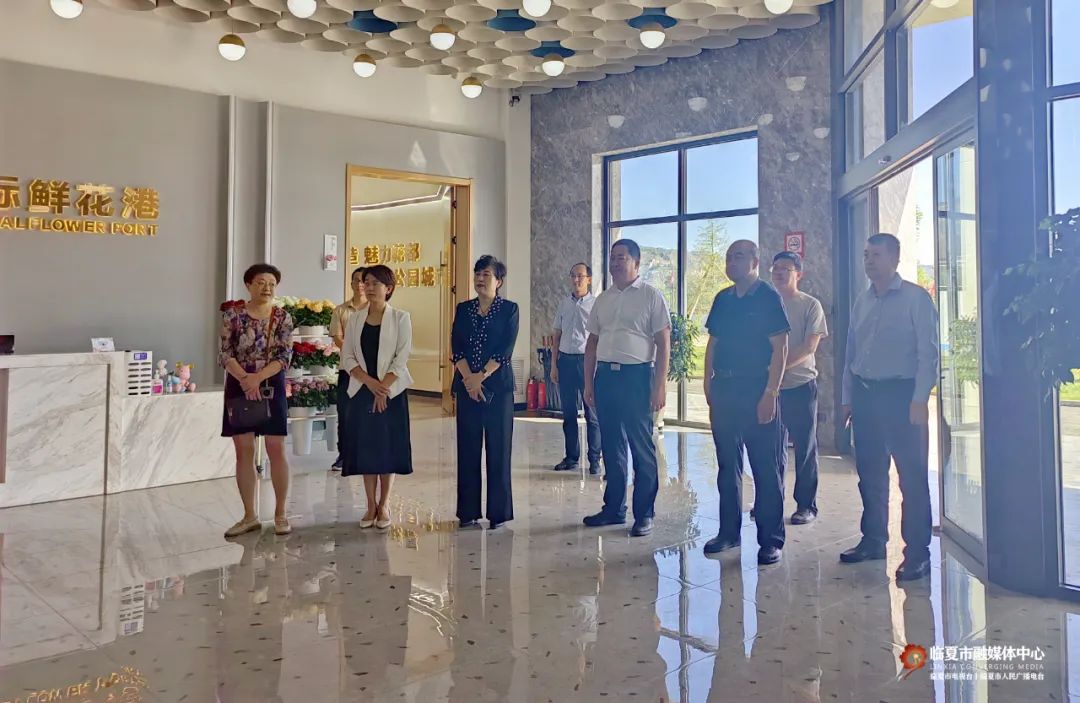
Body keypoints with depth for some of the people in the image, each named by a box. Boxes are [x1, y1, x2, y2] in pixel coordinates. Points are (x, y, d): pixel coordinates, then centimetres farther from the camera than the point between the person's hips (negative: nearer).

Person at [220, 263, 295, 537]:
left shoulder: (282, 317, -1)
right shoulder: (233, 314, 0)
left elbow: (284, 357, -7)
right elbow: (224, 353, -5)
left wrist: (258, 377, -20)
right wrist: (245, 377, -20)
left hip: (271, 387, -1)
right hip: (239, 387, 1)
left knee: (276, 450, 0)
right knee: (244, 452, 6)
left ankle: (280, 514, 11)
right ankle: (250, 516, 16)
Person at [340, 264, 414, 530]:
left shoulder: (400, 318, -2)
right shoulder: (355, 319, 7)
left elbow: (401, 359, -6)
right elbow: (347, 357, 2)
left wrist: (383, 387, -14)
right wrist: (370, 382, -12)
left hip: (391, 392, -2)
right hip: (362, 391, 3)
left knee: (389, 446, 2)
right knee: (365, 446, 4)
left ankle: (384, 505, 14)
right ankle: (371, 506, 14)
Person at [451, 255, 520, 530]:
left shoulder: (509, 309, 2)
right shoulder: (463, 309, 12)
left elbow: (505, 349, -7)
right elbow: (456, 347, 2)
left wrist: (481, 376, -14)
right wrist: (469, 378, -11)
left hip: (497, 386, -3)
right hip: (466, 386, 3)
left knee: (498, 448, 0)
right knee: (468, 448, 5)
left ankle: (498, 512, 9)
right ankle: (468, 511, 15)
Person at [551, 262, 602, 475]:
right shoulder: (564, 304, 11)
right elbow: (557, 336, 14)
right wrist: (554, 364, 11)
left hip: (587, 360, -4)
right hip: (566, 359, 5)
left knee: (592, 413, 1)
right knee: (568, 413, 10)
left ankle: (594, 460, 10)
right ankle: (572, 458, 21)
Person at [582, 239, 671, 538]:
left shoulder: (651, 296, -3)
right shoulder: (603, 300, 13)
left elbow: (663, 344, -6)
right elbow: (592, 343, 16)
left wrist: (659, 386, -12)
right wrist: (589, 383, 11)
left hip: (637, 375, -5)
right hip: (605, 375, 5)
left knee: (642, 447, 1)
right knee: (611, 446, 12)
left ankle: (644, 514, 12)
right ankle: (614, 508, 23)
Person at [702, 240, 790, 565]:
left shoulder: (768, 297, -5)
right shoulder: (722, 299, 12)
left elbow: (780, 347, -10)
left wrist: (770, 393, -16)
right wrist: (708, 382, 7)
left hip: (757, 389, -6)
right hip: (724, 389, 6)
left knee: (766, 468, 0)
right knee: (727, 465, 12)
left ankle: (771, 539, 9)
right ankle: (729, 531, 23)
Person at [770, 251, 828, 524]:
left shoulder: (810, 305, 1)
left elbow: (810, 346, -9)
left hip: (801, 386, -3)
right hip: (769, 386, 3)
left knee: (805, 448, 3)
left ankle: (806, 505, 12)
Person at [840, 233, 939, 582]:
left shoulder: (916, 298, -5)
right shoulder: (861, 302, 13)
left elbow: (928, 352, -10)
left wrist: (920, 399, -16)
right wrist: (847, 398, 13)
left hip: (901, 394, -6)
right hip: (865, 395, 6)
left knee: (912, 477, -2)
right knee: (870, 474, 12)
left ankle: (917, 553, 6)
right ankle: (873, 540, 25)